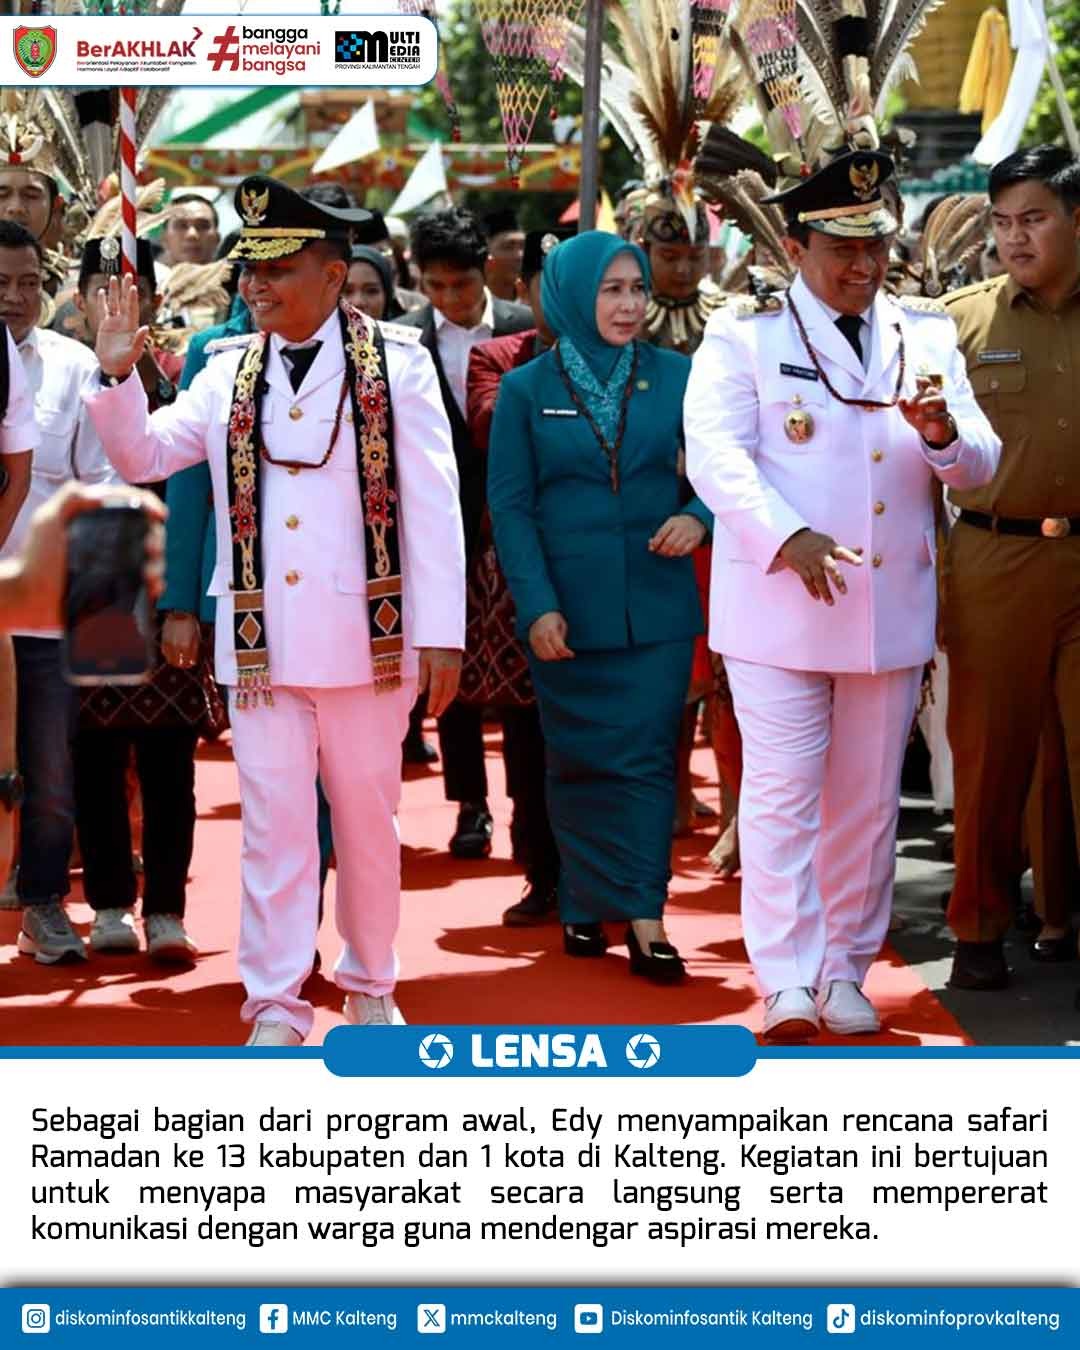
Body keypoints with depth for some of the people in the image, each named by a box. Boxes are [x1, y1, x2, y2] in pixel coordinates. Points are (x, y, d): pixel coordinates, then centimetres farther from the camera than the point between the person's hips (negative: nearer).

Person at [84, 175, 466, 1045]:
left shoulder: (397, 365, -3)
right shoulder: (229, 375, 7)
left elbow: (433, 506, -5)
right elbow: (142, 456, 8)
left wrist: (441, 634, -8)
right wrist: (119, 374, -9)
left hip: (366, 636, -2)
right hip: (261, 638, 2)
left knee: (368, 816, 10)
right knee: (274, 822, 2)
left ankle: (370, 988, 26)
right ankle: (275, 1006, 9)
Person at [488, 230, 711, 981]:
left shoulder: (675, 378, 3)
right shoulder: (527, 389, 2)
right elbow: (509, 504, -2)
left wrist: (699, 517, -18)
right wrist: (536, 604, -11)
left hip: (656, 604, 0)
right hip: (566, 610, 0)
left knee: (648, 755, -3)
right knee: (579, 758, 8)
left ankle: (644, 918, -1)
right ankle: (584, 905, 19)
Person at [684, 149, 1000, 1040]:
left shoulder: (927, 336, 11)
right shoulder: (744, 335, -1)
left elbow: (979, 467, 8)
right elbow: (715, 455, -13)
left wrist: (943, 434, -16)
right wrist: (787, 536, -28)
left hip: (891, 610, 4)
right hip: (779, 608, -4)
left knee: (868, 798, 9)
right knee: (784, 791, -6)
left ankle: (846, 971, 19)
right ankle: (788, 980, -3)